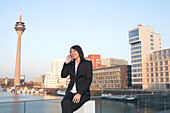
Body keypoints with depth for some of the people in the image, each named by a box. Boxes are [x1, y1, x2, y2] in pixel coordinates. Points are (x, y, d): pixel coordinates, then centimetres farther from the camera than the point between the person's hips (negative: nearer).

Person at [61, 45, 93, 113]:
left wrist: (79, 94, -21)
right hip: (71, 92, 4)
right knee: (65, 103, -31)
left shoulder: (88, 63, -1)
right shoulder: (71, 64, 15)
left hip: (83, 93, -4)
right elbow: (63, 75, 5)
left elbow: (88, 80, -10)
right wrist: (66, 62, -2)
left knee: (67, 107, -30)